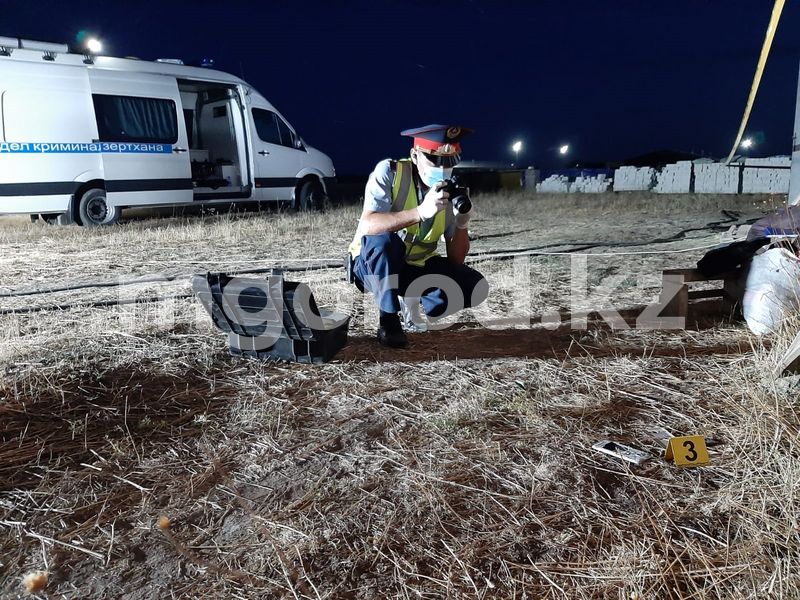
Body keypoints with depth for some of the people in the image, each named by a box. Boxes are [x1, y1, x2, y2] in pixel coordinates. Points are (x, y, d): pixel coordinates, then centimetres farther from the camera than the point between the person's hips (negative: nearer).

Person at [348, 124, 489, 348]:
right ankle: (389, 320, -18)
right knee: (384, 239, -37)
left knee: (475, 289, -15)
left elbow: (456, 259, -9)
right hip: (375, 264, -4)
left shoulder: (453, 190, -7)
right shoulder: (389, 172, -18)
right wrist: (421, 212, -45)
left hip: (418, 268, 4)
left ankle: (411, 298, 9)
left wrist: (462, 222, -27)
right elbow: (367, 225, -35)